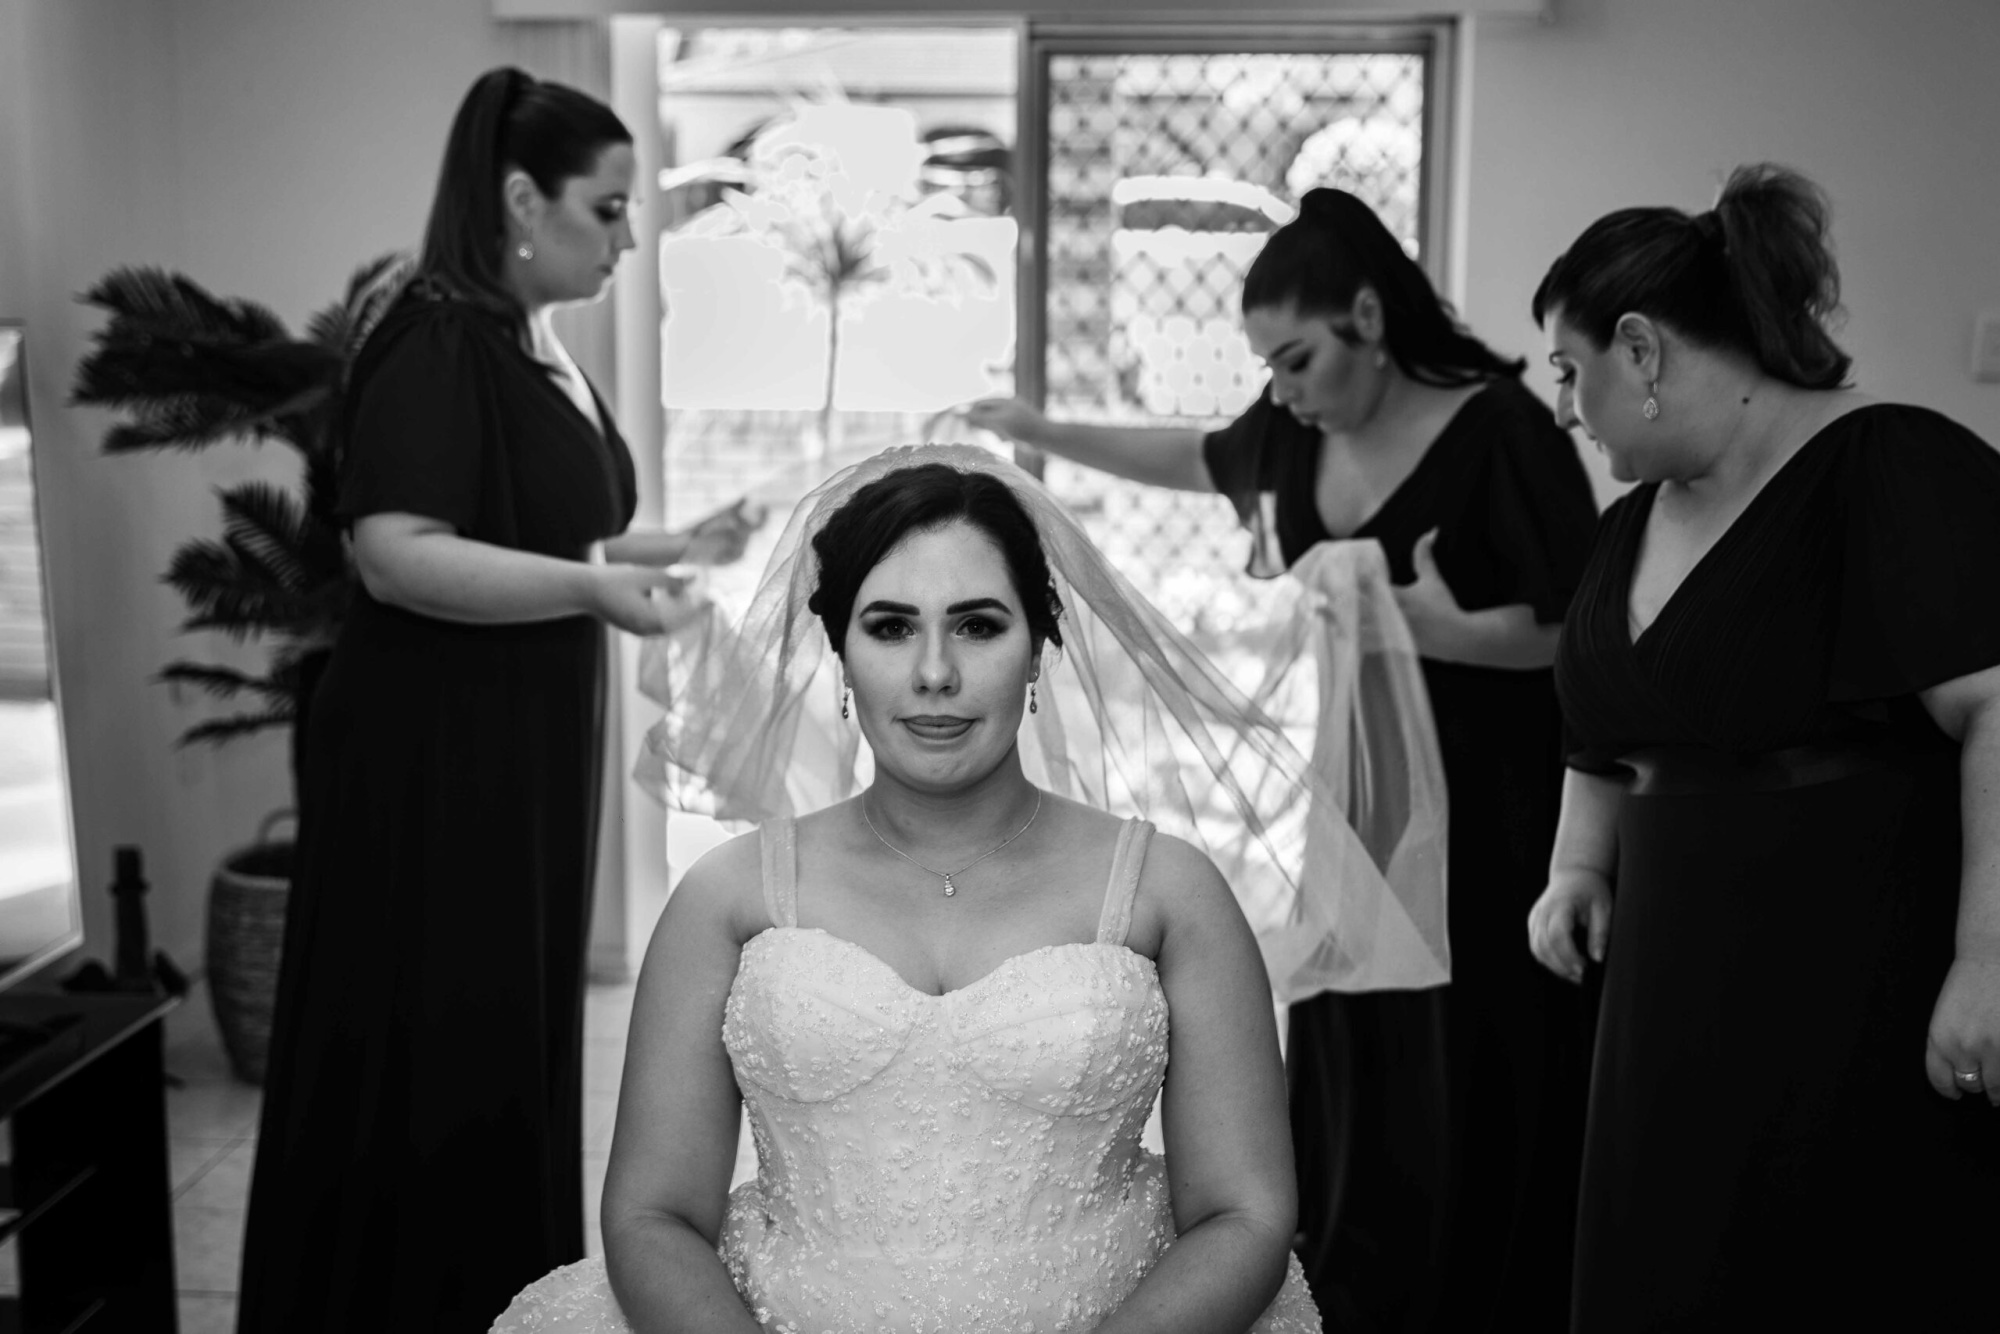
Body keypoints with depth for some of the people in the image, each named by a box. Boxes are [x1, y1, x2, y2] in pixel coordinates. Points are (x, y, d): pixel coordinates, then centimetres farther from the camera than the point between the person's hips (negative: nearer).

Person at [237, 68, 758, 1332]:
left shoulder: (537, 345, 11)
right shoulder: (436, 342, -16)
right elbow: (397, 555, -25)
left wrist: (673, 546, 14)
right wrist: (592, 588, -32)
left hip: (525, 752, 9)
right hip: (434, 761, -9)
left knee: (513, 1038, 16)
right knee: (429, 1056, 0)